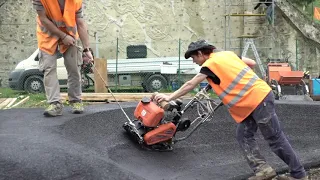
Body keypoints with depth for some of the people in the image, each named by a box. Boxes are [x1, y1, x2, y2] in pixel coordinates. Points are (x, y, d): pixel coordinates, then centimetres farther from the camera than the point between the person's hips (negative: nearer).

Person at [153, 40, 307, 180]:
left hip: (258, 100, -9)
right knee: (243, 137, 9)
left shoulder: (211, 63, -11)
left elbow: (190, 85, -7)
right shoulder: (227, 54, 13)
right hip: (257, 97, 9)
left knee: (275, 139, 1)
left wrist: (169, 97, 1)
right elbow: (252, 63, 17)